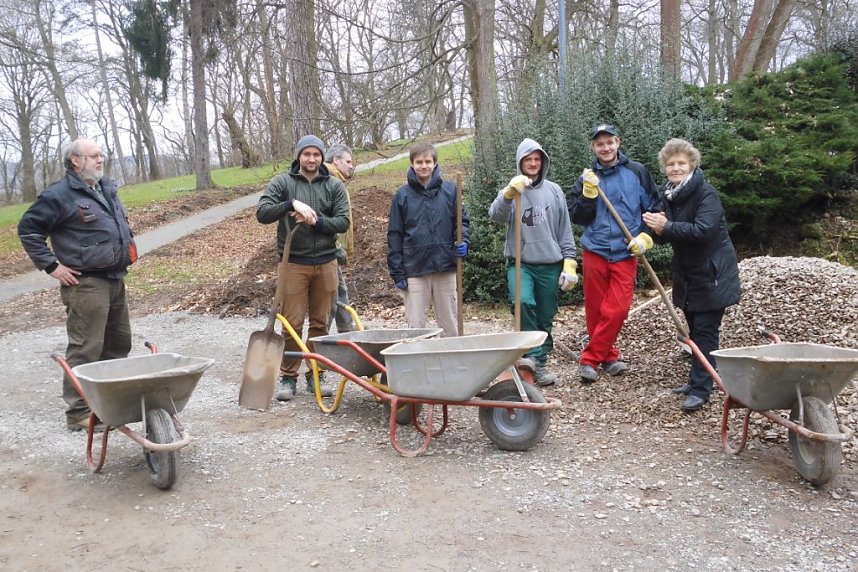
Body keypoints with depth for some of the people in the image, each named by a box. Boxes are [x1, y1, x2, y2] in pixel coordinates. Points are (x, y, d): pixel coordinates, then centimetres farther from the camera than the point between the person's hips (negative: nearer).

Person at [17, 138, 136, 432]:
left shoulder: (107, 189, 15)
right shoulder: (60, 195, -10)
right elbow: (28, 229, -9)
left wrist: (127, 252, 18)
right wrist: (51, 265, -12)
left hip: (115, 279, 9)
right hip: (86, 283, -9)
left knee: (119, 342, 17)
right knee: (86, 349, -7)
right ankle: (79, 412, 0)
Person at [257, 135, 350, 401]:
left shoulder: (334, 186, 6)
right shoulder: (282, 182, 1)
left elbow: (343, 222, 0)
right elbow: (262, 213, -9)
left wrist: (316, 221, -16)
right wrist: (291, 204, -22)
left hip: (325, 262, 2)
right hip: (293, 262, -2)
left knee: (320, 323, 8)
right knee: (292, 323, 0)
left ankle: (315, 375, 19)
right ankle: (288, 377, 12)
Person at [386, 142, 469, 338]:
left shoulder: (449, 190, 5)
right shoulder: (402, 195, 3)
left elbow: (462, 221, 12)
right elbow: (395, 235, 3)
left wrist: (464, 241, -9)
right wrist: (397, 273, -1)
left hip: (446, 269, 1)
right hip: (414, 271, -1)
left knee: (450, 325, 9)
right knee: (416, 326, 2)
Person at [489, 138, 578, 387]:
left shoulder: (554, 191, 7)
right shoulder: (511, 190, 2)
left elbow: (565, 229, 8)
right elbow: (495, 215, -18)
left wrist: (569, 262, 1)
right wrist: (509, 193, -35)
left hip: (550, 265, 2)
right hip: (520, 264, -2)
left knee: (546, 319, 7)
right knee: (523, 301, -28)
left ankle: (540, 363, 21)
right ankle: (532, 356, -18)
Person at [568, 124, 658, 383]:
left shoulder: (637, 172, 1)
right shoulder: (587, 178, 5)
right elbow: (576, 217, -1)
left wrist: (645, 237, -4)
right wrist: (588, 192, -14)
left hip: (625, 254, -1)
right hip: (594, 252, 1)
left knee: (617, 309, -8)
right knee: (595, 310, 5)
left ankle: (590, 359, 3)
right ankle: (608, 356, 21)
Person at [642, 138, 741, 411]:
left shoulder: (706, 193, -16)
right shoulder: (668, 196, 7)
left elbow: (703, 230, -30)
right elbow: (669, 234, 11)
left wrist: (666, 227, -28)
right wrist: (657, 229, -11)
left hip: (711, 274, -7)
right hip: (687, 274, 8)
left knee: (704, 331, -7)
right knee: (694, 330, 16)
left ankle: (701, 389, -3)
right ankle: (697, 380, 28)